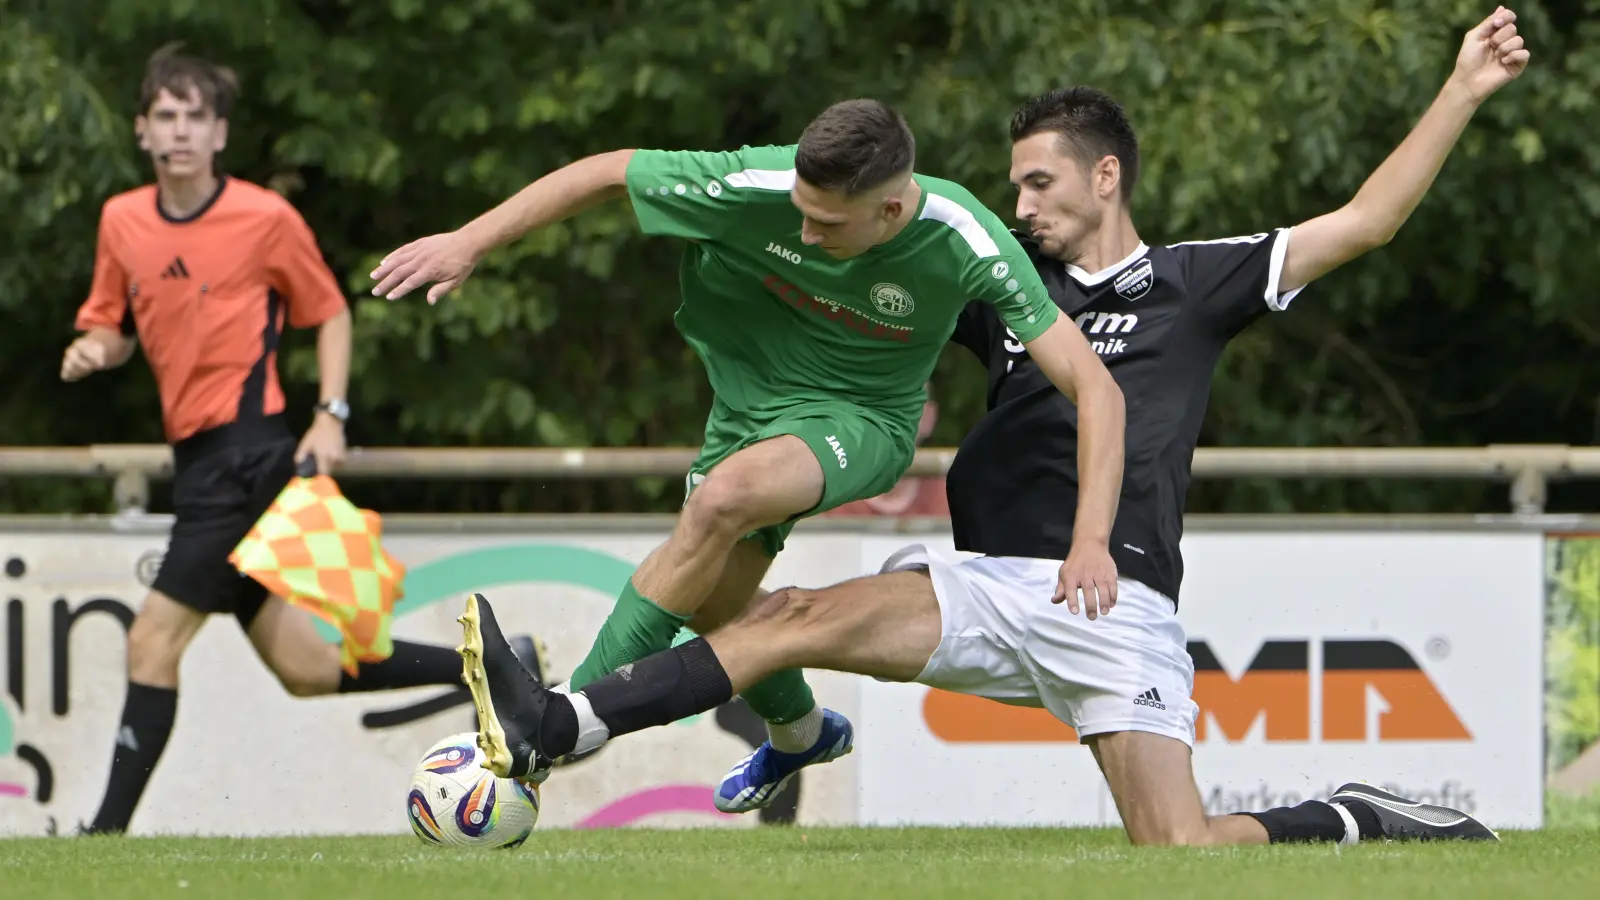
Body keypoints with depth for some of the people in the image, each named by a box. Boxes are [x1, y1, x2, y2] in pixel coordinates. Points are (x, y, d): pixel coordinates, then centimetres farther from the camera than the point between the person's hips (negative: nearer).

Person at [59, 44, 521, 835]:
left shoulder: (266, 218, -6)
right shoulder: (121, 221, 8)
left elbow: (330, 314, 4)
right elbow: (112, 327, 19)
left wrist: (330, 418, -6)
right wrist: (93, 350, -5)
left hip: (249, 453, -7)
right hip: (198, 463, 7)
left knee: (153, 641, -11)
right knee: (304, 669, 10)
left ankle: (108, 830, -8)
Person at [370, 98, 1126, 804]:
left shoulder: (967, 247, -31)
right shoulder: (759, 186, -29)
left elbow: (1092, 385, -29)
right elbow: (607, 172, -15)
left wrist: (1090, 542, -38)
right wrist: (469, 242, -14)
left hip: (860, 419, -4)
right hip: (750, 396, 4)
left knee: (724, 497, -32)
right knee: (714, 603, 9)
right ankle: (799, 731, 45)